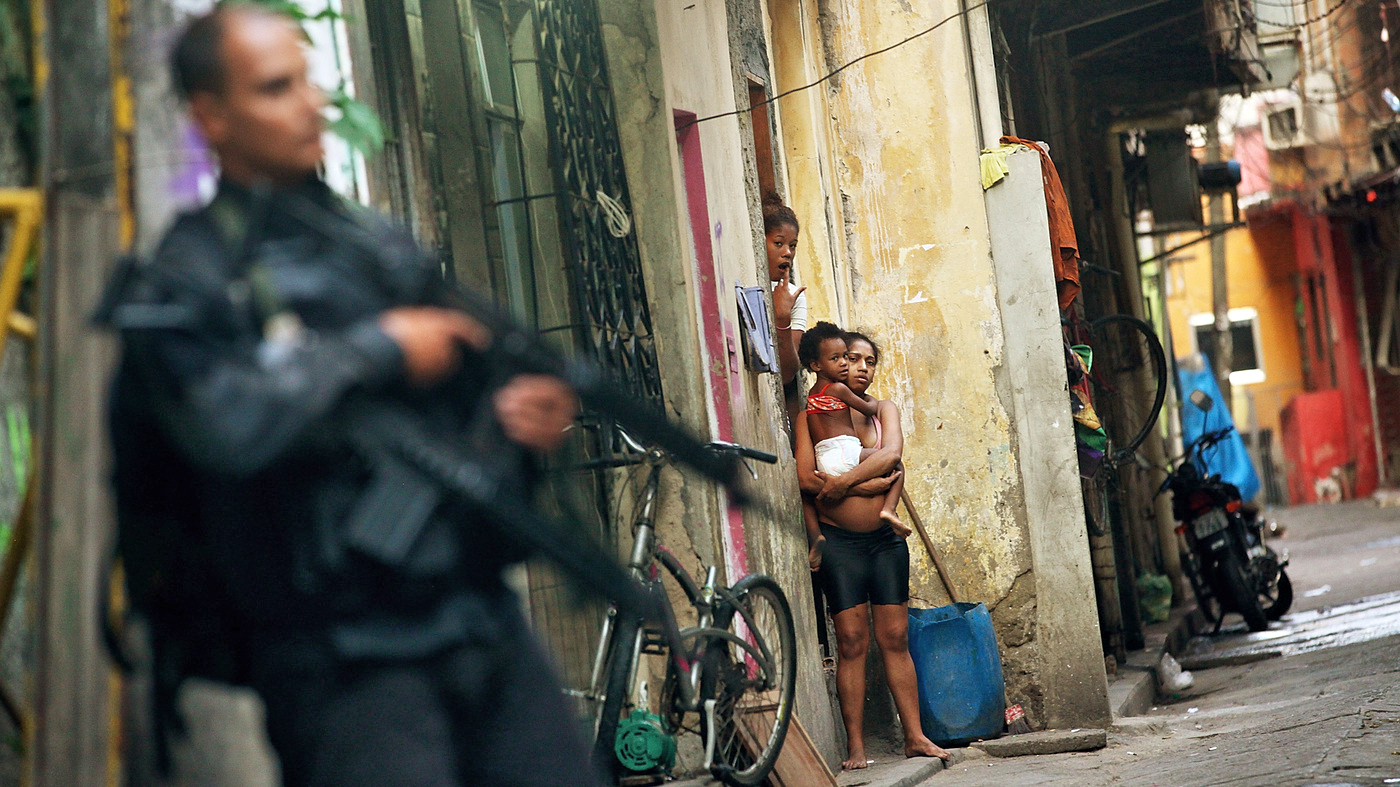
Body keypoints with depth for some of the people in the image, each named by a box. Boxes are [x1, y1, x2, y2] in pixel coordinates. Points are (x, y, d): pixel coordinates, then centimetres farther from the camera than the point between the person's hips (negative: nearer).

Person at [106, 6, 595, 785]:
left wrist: (511, 417, 2)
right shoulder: (190, 278, -5)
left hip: (484, 620, 6)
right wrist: (379, 349, -14)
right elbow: (224, 423, -23)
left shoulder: (382, 243, 15)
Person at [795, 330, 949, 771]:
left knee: (895, 638, 3)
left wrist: (844, 481, -20)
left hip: (885, 539, 3)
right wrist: (870, 485, -13)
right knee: (852, 642, -4)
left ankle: (915, 737, 5)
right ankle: (855, 747, -1)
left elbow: (892, 452, -10)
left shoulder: (883, 410, 11)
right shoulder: (812, 414, 0)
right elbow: (807, 477, -13)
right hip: (840, 541, -3)